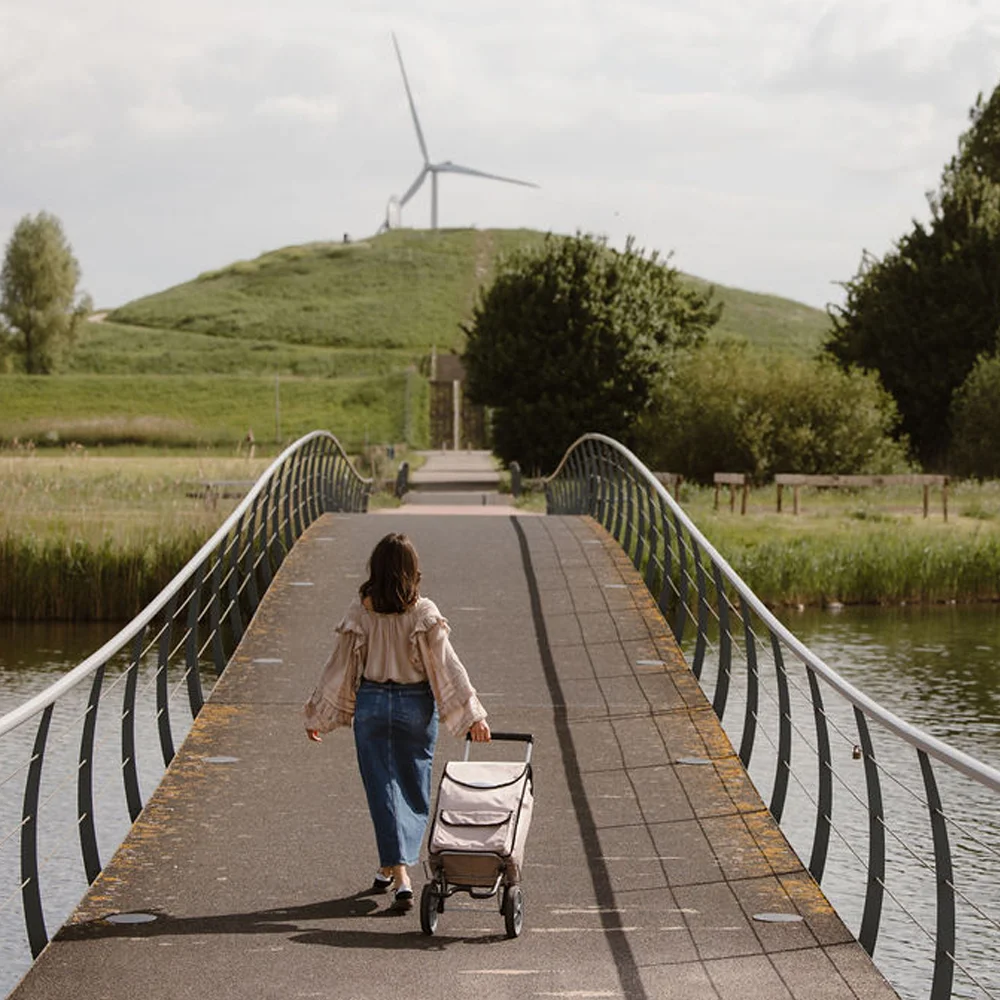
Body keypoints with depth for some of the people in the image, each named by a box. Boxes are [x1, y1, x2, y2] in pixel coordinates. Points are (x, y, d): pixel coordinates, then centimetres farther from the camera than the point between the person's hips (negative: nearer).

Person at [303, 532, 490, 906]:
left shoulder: (360, 611, -8)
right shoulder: (424, 613, -11)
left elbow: (340, 665, -2)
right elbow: (447, 666, -11)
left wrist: (318, 716, 8)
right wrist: (472, 715, -9)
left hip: (371, 703, 0)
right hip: (416, 705, 0)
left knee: (383, 786, 5)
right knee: (413, 787, 14)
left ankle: (397, 871, -2)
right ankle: (395, 864, 15)